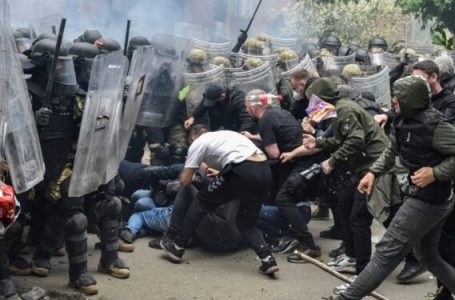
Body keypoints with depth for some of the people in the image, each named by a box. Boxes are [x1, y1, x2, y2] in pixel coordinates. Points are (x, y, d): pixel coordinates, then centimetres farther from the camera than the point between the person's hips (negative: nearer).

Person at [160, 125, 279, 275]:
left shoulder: (198, 143, 15)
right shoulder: (225, 134, 35)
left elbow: (185, 181, 13)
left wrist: (189, 173, 36)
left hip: (243, 172, -7)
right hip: (265, 172, 7)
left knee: (202, 202, 16)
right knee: (246, 222, 22)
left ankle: (177, 246, 21)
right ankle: (268, 260, 2)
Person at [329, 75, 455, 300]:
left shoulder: (433, 123, -21)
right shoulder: (402, 121, 4)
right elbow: (392, 151, 17)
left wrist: (435, 173, -25)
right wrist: (373, 172, 5)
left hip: (428, 200, -10)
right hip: (419, 196, 10)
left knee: (387, 252, -3)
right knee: (428, 256, 21)